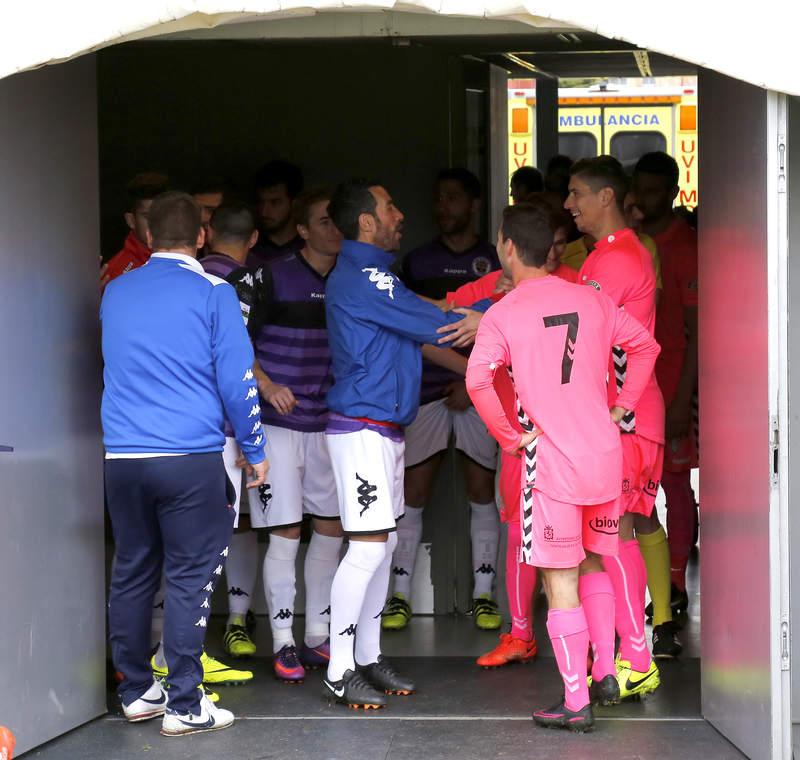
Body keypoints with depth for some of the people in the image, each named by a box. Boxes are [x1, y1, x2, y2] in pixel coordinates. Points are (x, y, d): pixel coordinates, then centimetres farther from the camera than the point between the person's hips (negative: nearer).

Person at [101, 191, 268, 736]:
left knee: (132, 572, 14)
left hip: (122, 458, 5)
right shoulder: (213, 293, -3)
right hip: (191, 456, -5)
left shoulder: (116, 293, 12)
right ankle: (184, 705, 1)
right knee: (191, 577, 0)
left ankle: (136, 691, 22)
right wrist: (254, 450, 5)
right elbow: (236, 379, -4)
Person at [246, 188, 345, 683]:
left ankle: (319, 636, 19)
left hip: (329, 421, 5)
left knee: (332, 526, 8)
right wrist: (267, 386, -19)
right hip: (279, 422, -5)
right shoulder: (274, 278, -7)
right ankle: (283, 642, 5)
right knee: (285, 532, -4)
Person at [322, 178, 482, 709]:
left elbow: (419, 324, 13)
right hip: (363, 428, -10)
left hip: (386, 428, 10)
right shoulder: (362, 278, -17)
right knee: (369, 547, -11)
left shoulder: (370, 274, 17)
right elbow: (434, 327, -16)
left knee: (384, 545, 12)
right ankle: (339, 672, -5)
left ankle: (368, 657, 19)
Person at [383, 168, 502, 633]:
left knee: (482, 494, 2)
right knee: (413, 494, -1)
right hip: (427, 389, 1)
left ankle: (484, 595, 10)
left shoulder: (496, 262, 5)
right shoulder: (417, 262, 10)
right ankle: (401, 596, 6)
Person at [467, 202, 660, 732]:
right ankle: (605, 673, 21)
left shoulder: (502, 315, -7)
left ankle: (577, 703, 1)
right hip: (606, 455, 5)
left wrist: (510, 437, -8)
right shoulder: (592, 300, 6)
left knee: (561, 582, 1)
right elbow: (646, 345, 14)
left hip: (553, 463, -5)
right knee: (593, 564, 23)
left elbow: (478, 380, -20)